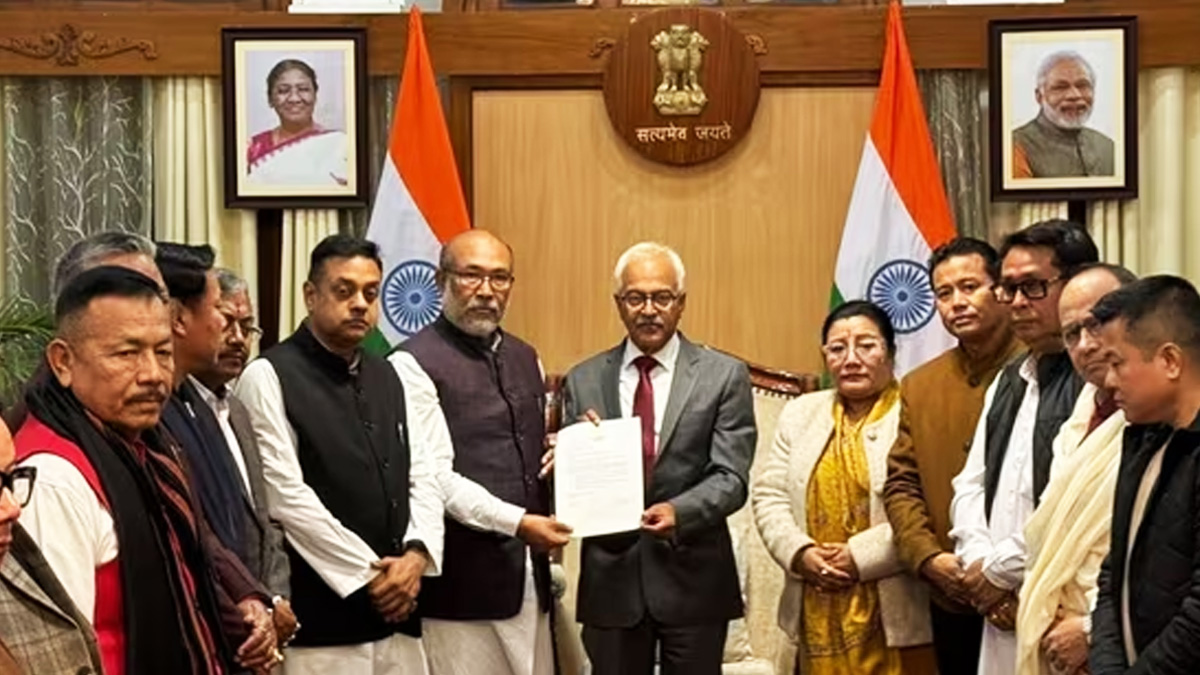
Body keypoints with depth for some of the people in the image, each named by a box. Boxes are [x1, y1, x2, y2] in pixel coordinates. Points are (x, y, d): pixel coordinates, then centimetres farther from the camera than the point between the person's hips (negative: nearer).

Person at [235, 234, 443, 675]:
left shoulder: (387, 377, 15)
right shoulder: (270, 377, -6)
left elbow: (423, 478, 13)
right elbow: (286, 495, -13)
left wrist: (416, 555, -5)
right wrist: (369, 574, -10)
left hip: (396, 611, 6)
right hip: (320, 616, -6)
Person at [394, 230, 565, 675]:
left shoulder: (525, 358, 15)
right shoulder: (414, 363, -8)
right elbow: (435, 476, -14)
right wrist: (516, 523, -19)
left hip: (528, 575, 7)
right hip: (463, 581, -7)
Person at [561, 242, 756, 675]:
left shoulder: (723, 376, -1)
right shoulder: (583, 381, 6)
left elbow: (730, 477, -8)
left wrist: (679, 511, -27)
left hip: (693, 577, -2)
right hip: (610, 577, 2)